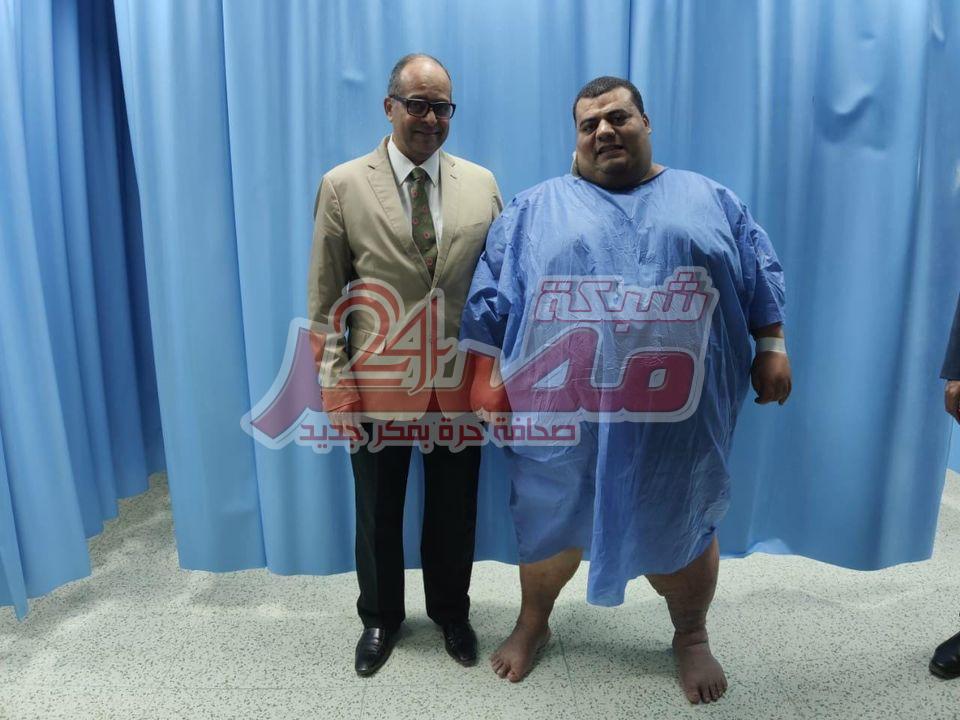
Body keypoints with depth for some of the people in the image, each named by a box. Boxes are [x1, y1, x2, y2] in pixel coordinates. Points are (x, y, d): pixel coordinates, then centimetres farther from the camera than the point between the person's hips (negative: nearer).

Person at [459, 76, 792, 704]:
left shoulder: (710, 200, 11)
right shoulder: (536, 209, 7)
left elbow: (760, 275, 12)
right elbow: (494, 296, 4)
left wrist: (772, 346, 3)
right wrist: (490, 370, -2)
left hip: (678, 413, 1)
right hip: (563, 410, 0)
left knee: (682, 526, 14)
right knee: (551, 522, 16)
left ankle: (691, 637, 42)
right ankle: (534, 622, 42)